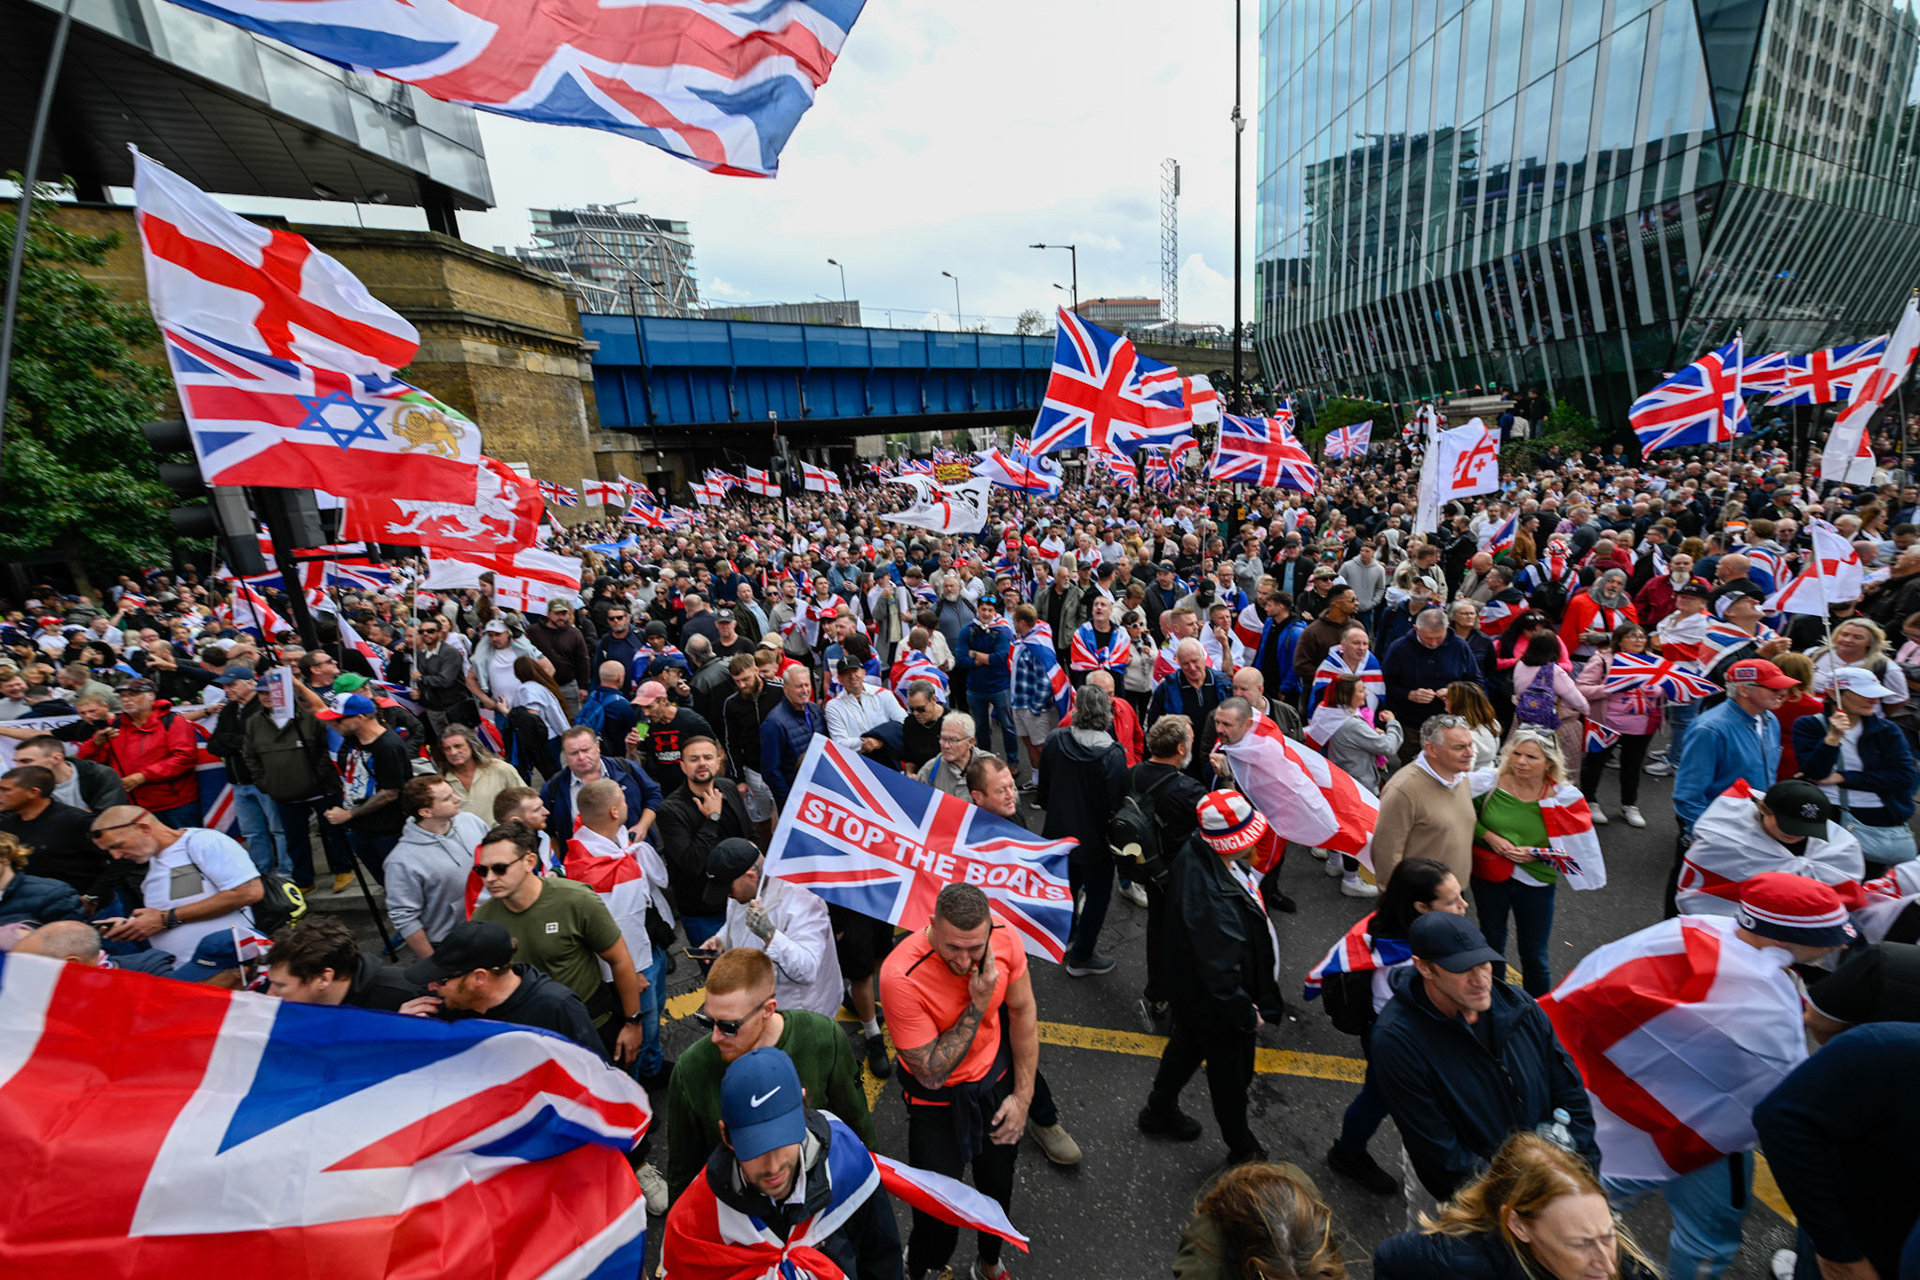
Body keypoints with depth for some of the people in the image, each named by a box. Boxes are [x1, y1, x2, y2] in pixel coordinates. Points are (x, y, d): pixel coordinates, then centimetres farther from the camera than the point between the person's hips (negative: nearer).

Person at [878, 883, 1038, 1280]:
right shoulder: (901, 976, -36)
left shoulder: (1004, 937, -23)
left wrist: (1023, 1096, -2)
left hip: (996, 1080, 4)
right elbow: (932, 1074, -26)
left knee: (998, 1188, 21)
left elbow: (1023, 1012, -5)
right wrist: (978, 1004, -34)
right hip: (937, 1099, -3)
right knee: (938, 1209, 7)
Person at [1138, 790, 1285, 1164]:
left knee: (1187, 1047, 31)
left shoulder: (1196, 852, -17)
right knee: (1231, 1075, 19)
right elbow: (1220, 972, -33)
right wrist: (1247, 1014, -15)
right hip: (1216, 1007, -8)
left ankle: (1158, 1113, 55)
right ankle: (1242, 1151, 47)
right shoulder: (1213, 902, -44)